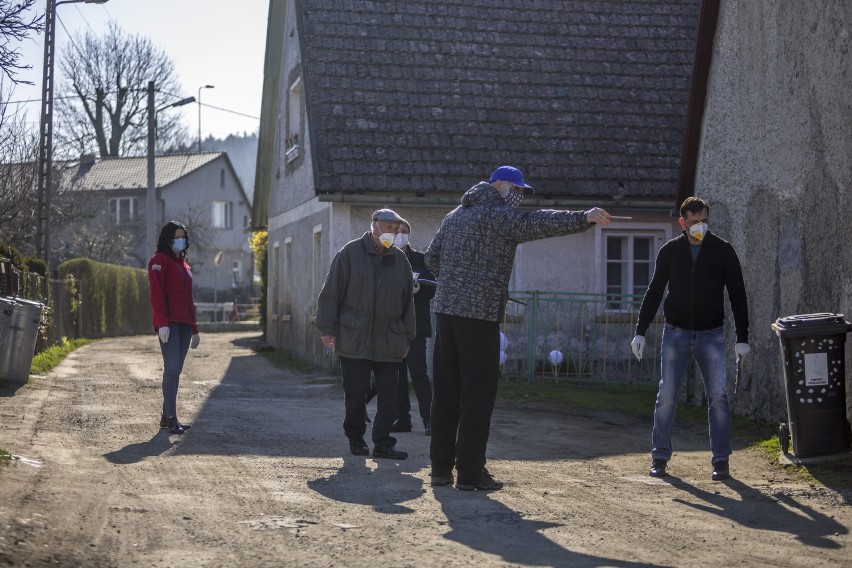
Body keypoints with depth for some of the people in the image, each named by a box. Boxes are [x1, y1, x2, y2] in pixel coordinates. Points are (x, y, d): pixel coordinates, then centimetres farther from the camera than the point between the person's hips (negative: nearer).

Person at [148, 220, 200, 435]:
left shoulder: (184, 264, 23)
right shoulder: (159, 260, -1)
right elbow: (157, 294, -11)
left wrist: (194, 329, 22)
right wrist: (162, 323, -20)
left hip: (184, 324, 8)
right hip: (168, 324, -8)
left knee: (176, 370, 7)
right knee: (172, 368, -14)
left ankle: (166, 417, 11)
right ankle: (171, 418, -14)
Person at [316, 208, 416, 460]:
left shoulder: (399, 259, 11)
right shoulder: (350, 252, -2)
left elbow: (407, 301, 17)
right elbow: (330, 293, -2)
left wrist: (407, 338, 15)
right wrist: (327, 329, -7)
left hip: (389, 342, 4)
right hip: (354, 340, -4)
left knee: (388, 394, 0)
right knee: (356, 393, 1)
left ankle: (382, 443, 5)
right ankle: (355, 438, 16)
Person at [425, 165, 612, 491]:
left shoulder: (454, 216, 19)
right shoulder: (497, 215, -7)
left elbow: (432, 258, 22)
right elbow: (535, 223, -24)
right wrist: (583, 218, -31)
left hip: (446, 310, 8)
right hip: (479, 314, -8)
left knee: (445, 392, 11)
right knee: (477, 394, -3)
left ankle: (441, 467, 14)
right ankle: (470, 473, -3)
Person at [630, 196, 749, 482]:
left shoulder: (723, 250, 1)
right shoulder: (669, 251, 4)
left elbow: (737, 294, 2)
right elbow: (653, 293, 10)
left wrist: (742, 337, -2)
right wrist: (640, 332, 4)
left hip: (711, 335, -1)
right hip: (675, 333, 1)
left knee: (718, 396, -6)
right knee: (666, 397, -1)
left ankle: (721, 461, 3)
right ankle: (660, 458, 8)